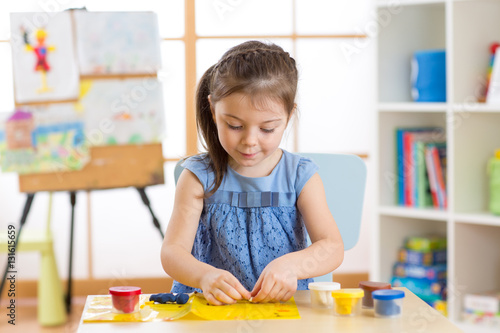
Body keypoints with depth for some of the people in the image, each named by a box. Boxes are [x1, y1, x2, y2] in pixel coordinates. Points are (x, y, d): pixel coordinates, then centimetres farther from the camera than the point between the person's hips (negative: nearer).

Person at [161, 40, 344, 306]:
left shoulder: (300, 176, 1)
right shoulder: (200, 176, -1)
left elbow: (333, 248, -6)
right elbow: (172, 252, -7)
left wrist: (291, 265, -27)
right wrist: (204, 276, -29)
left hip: (285, 305, 1)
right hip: (212, 305, 0)